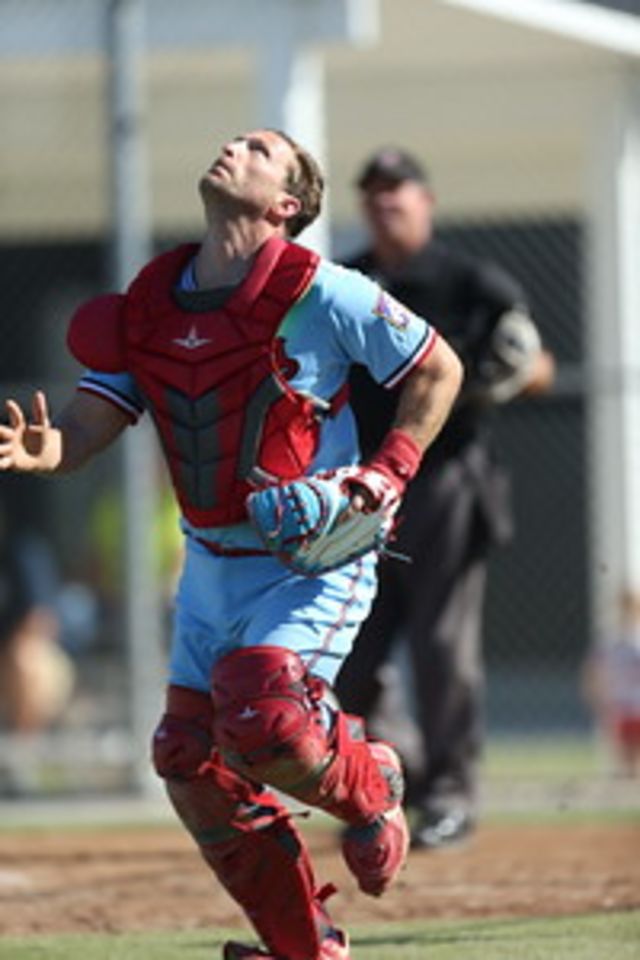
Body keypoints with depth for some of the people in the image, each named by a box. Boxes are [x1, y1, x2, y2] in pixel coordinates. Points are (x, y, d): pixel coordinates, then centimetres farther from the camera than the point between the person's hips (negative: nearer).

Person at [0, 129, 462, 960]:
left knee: (260, 722, -26)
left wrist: (391, 468, -16)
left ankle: (367, 788, 10)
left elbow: (439, 369, -4)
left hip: (316, 563, -6)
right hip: (211, 569, 6)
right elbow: (86, 428, -5)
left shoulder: (321, 295, -14)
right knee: (190, 757, 3)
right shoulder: (148, 308, 1)